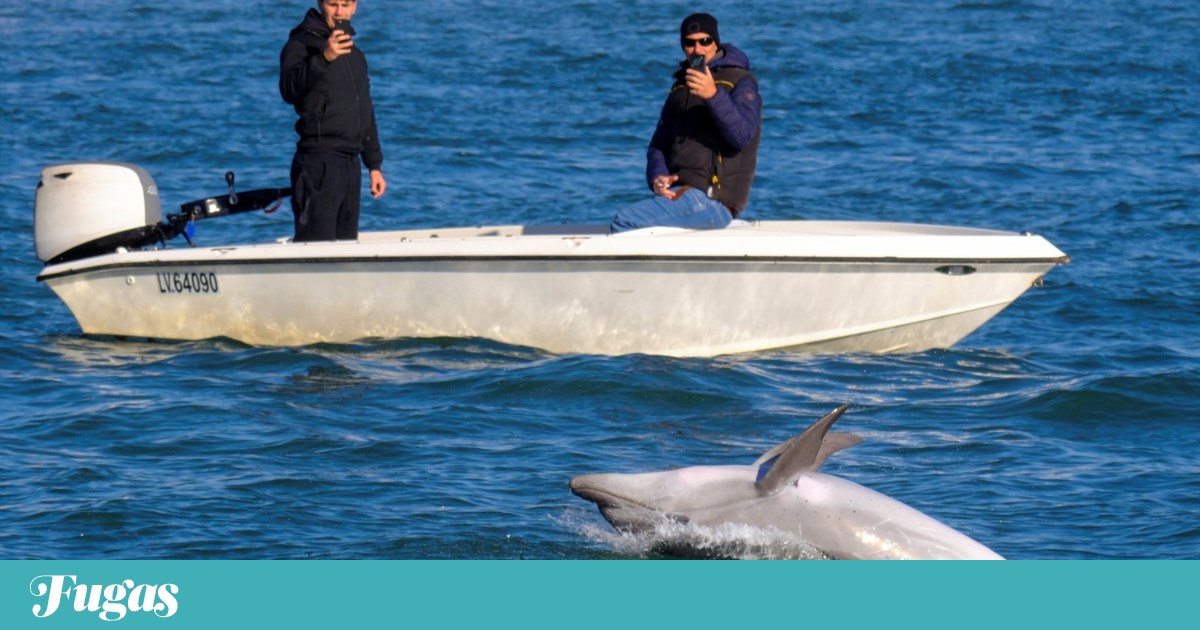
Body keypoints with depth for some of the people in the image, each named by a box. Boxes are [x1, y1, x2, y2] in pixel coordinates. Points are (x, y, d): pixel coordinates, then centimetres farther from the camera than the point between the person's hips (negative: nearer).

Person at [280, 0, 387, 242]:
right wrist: (323, 58, -38)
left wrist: (374, 165, 23)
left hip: (350, 165, 8)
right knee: (316, 247, -15)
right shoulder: (302, 44, -5)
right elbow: (289, 89, -24)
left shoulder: (355, 55, 20)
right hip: (318, 165, -8)